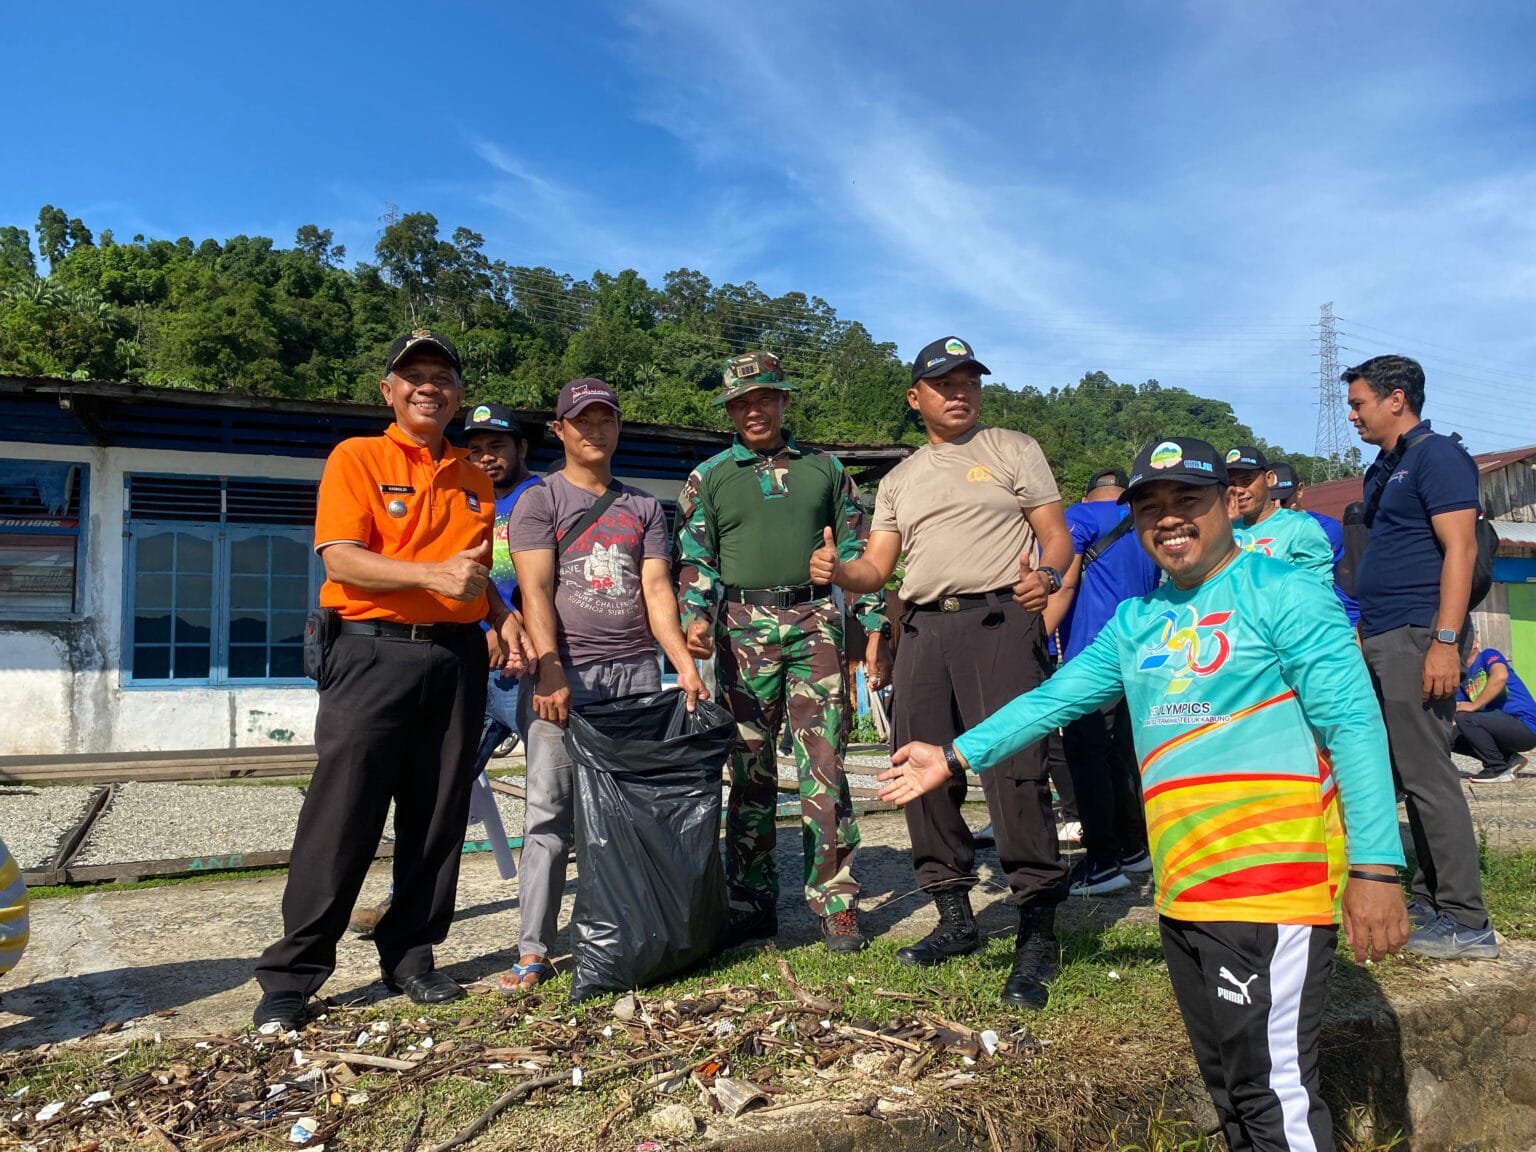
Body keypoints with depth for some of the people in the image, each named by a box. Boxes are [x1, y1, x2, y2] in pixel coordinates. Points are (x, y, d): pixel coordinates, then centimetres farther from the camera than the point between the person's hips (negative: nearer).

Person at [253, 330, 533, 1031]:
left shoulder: (473, 480, 17)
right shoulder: (357, 458, 1)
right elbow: (341, 558, -11)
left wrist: (501, 615, 5)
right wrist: (433, 573, -24)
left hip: (457, 657, 5)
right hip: (375, 651, -5)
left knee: (437, 819, 8)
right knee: (342, 816, -3)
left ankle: (410, 956, 21)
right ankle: (292, 976, 9)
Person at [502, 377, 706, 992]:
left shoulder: (643, 506, 17)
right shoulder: (539, 500, 6)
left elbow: (656, 589, 9)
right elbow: (536, 591, -6)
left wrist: (684, 664, -3)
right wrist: (549, 673, -18)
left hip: (637, 670, 4)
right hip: (566, 674, -3)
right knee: (551, 812, -2)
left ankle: (635, 936, 13)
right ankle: (533, 952, 3)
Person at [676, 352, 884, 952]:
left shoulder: (825, 468, 14)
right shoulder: (708, 477, 12)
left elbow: (857, 552, 13)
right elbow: (696, 560, 6)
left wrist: (873, 629, 6)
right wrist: (696, 617, -13)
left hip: (816, 623, 0)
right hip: (743, 629, 0)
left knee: (824, 767, -4)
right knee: (750, 772, 4)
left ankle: (835, 903, 5)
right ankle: (751, 905, 14)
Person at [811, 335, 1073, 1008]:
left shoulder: (1013, 450, 11)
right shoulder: (898, 481, 22)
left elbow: (1057, 536, 5)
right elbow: (876, 568, 14)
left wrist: (1047, 576, -18)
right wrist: (837, 572, -8)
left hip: (999, 619, -5)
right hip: (924, 627, 5)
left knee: (1014, 772, -13)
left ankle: (1037, 935, -4)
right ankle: (955, 919, 20)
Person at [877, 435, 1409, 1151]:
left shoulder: (1281, 593, -6)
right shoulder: (1136, 623, 14)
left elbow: (1353, 723, -11)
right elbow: (1056, 698, 19)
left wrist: (1375, 866, -18)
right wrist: (958, 756, 17)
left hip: (1271, 887, -7)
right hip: (1182, 893, 7)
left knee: (1275, 1090, -4)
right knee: (1226, 1085, 17)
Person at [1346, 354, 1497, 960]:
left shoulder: (1437, 456, -8)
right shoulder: (1381, 470, 19)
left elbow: (1460, 549, -17)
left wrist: (1445, 641, -23)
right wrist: (1362, 633, 18)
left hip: (1416, 637, -9)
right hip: (1382, 639, 9)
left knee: (1427, 776, -8)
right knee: (1410, 774, 12)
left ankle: (1466, 923, 0)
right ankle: (1429, 901, 20)